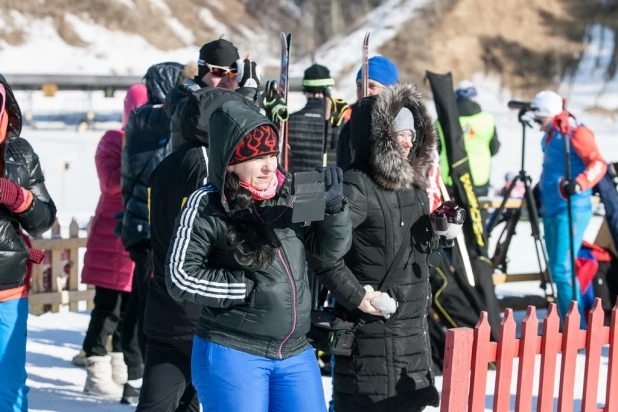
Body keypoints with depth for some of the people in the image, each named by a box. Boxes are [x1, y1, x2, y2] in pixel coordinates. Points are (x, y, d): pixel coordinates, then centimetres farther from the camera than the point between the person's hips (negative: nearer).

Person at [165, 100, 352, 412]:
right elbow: (181, 277, -11)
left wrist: (333, 207, -12)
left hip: (295, 353, 5)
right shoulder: (206, 207, -11)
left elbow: (330, 248, 7)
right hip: (231, 353, -5)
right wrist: (248, 290, -13)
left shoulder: (290, 191, 1)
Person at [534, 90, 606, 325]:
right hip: (551, 210, 10)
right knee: (557, 270, 12)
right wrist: (541, 189, 25)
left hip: (571, 210, -10)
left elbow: (598, 164, -20)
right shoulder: (550, 136, 16)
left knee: (562, 270, -15)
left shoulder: (575, 133, -11)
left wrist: (578, 184, -34)